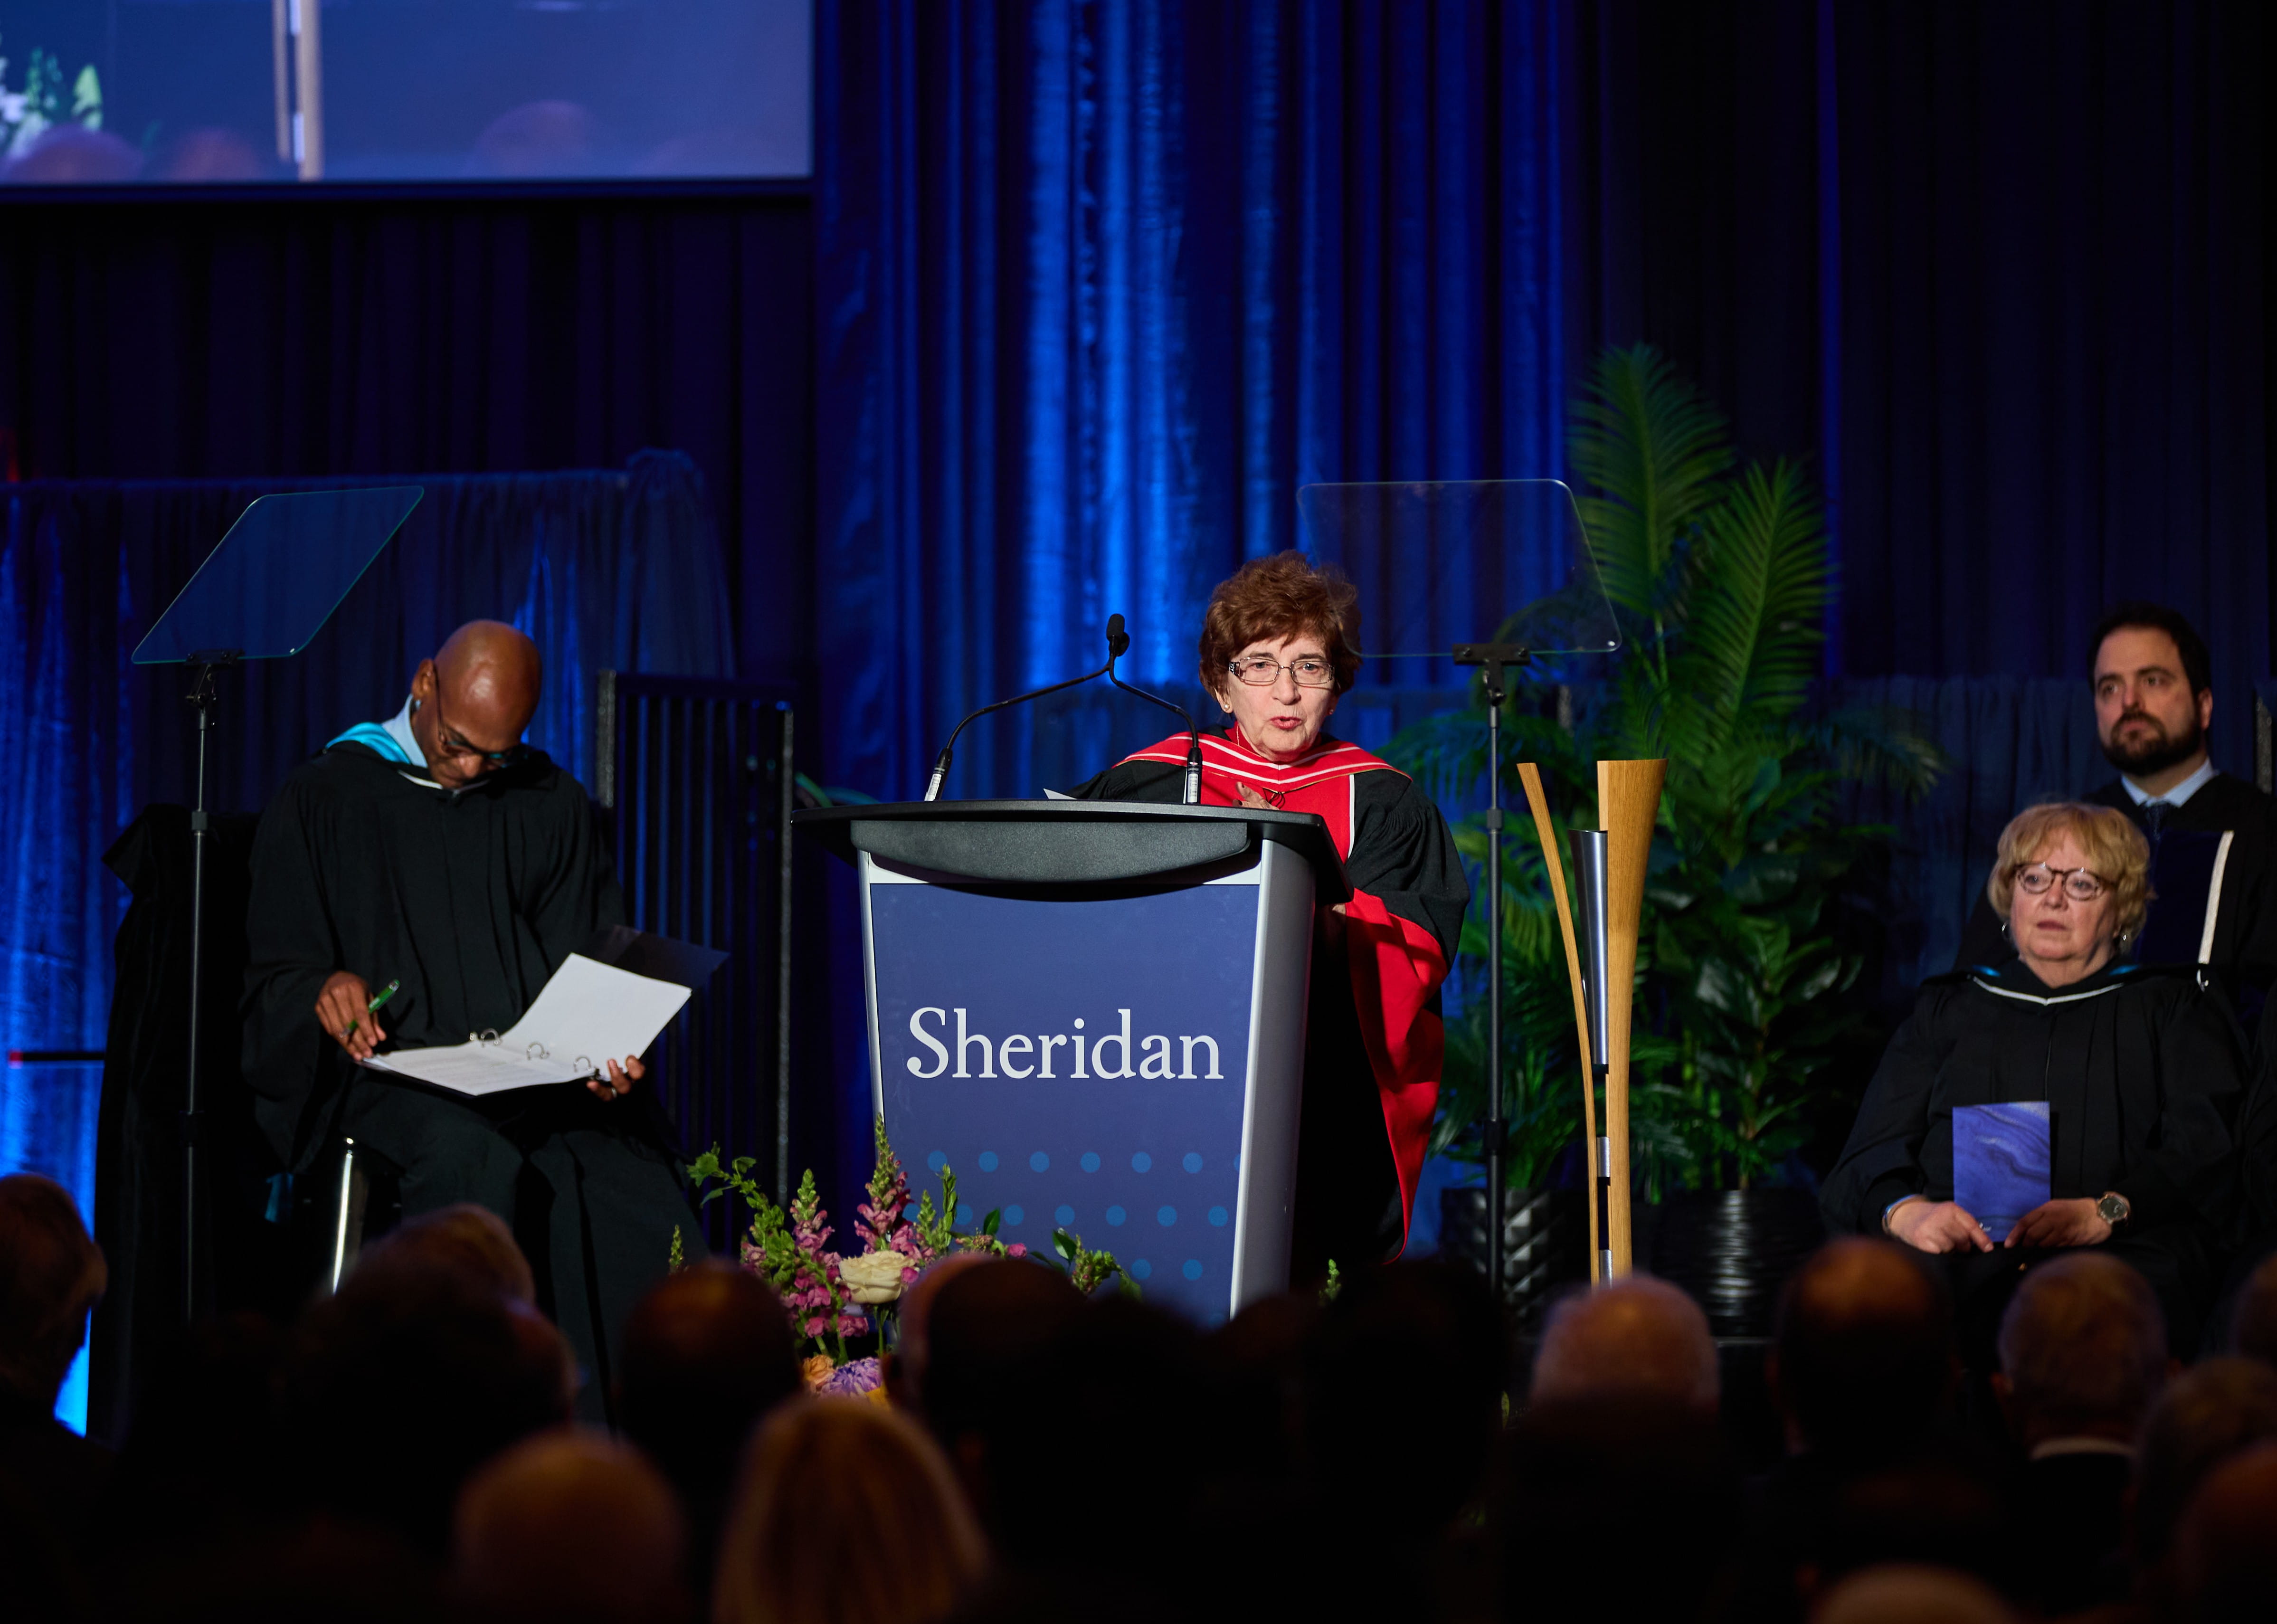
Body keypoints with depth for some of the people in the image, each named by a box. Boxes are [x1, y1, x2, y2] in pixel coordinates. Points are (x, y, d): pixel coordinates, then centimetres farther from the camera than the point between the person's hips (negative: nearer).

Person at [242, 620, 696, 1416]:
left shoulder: (551, 806, 18)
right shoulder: (324, 799, 10)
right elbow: (276, 976, 8)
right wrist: (327, 988, -17)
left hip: (538, 1077, 3)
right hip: (395, 1075, -3)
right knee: (473, 1163, -39)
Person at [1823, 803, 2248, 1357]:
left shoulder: (2171, 1008, 23)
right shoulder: (1947, 1009, 29)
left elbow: (2201, 1151, 5)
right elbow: (1873, 1154, 14)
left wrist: (2102, 1215, -16)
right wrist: (1907, 1213, -11)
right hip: (1956, 1253, 2)